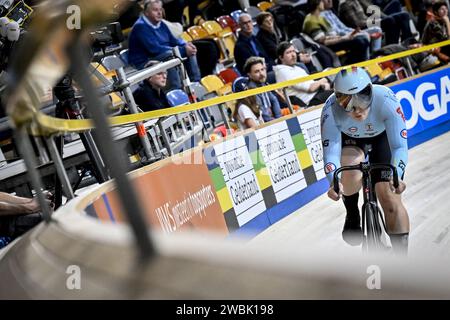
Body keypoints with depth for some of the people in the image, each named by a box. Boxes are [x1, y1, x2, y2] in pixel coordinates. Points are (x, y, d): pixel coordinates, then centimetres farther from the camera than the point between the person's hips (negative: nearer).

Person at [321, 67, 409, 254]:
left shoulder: (386, 100, -39)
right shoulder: (331, 110, -36)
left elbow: (399, 146, -38)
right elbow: (330, 150, -35)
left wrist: (396, 176, -55)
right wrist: (334, 182, -53)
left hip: (383, 136, 0)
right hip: (349, 138, 0)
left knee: (390, 198, -10)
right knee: (350, 172, -33)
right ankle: (352, 216, -1)